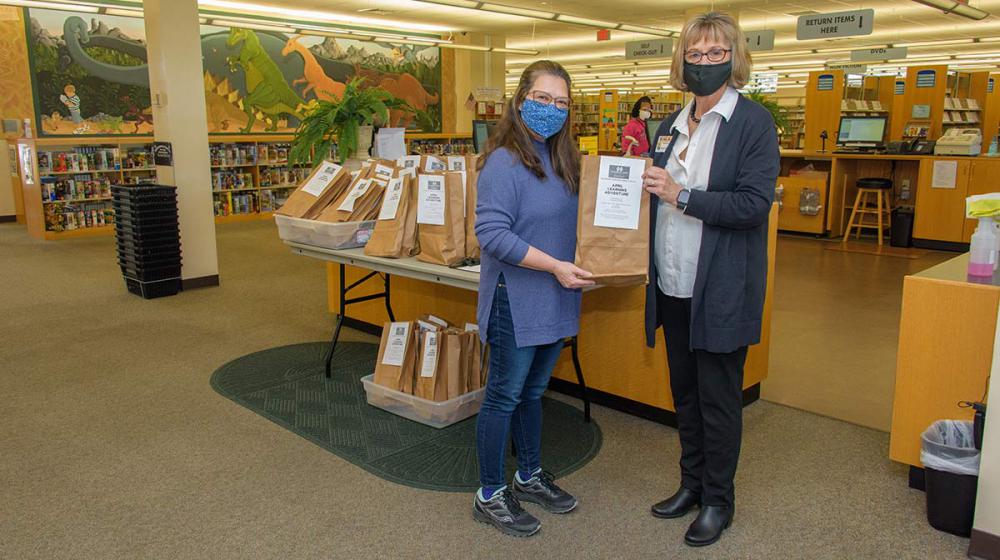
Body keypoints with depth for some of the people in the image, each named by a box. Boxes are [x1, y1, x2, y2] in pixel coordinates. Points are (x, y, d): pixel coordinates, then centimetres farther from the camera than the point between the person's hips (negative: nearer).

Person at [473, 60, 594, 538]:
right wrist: (554, 266, -26)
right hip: (516, 301, -8)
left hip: (554, 300, 8)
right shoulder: (504, 162, -16)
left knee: (533, 391, 20)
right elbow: (491, 233, -23)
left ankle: (530, 476, 38)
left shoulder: (561, 159, 9)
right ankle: (489, 495, 21)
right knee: (504, 396, 5)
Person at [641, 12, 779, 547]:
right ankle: (692, 482, 34)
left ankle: (718, 499, 24)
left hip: (721, 290, -6)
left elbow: (754, 203, -17)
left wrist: (682, 196, -22)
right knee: (685, 391, 17)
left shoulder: (753, 122, -8)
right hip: (673, 285, 6)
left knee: (718, 397, 6)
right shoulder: (670, 126, 11)